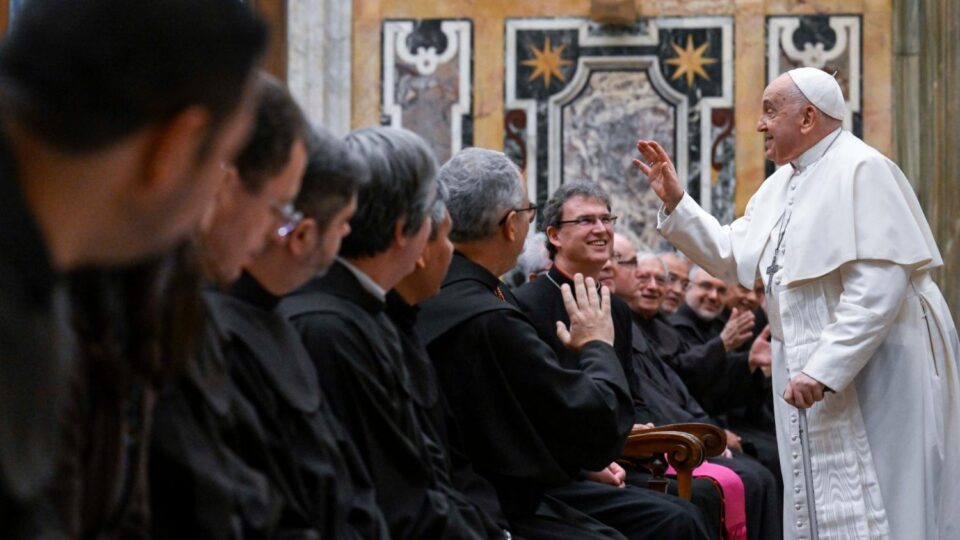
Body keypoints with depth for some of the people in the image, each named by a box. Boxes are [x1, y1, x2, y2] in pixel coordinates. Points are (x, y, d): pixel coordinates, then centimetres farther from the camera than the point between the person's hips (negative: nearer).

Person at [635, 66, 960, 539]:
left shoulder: (861, 172, -16)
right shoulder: (782, 185, 13)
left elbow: (878, 286, -24)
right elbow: (732, 257, 19)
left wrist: (823, 370, -27)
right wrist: (675, 202, 10)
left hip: (873, 371, -9)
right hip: (816, 369, 9)